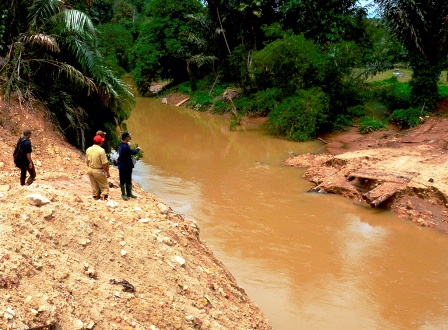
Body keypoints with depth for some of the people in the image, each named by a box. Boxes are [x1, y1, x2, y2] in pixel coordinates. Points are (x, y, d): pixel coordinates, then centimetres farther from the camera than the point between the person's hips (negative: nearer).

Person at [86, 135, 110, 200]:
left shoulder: (88, 150, 0)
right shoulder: (101, 150, -20)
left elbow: (87, 162, 10)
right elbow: (105, 163, -19)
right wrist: (107, 172, -8)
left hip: (90, 170, 6)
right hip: (99, 171, -6)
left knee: (94, 186, 18)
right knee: (104, 186, 6)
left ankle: (96, 197, 26)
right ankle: (103, 196, -7)